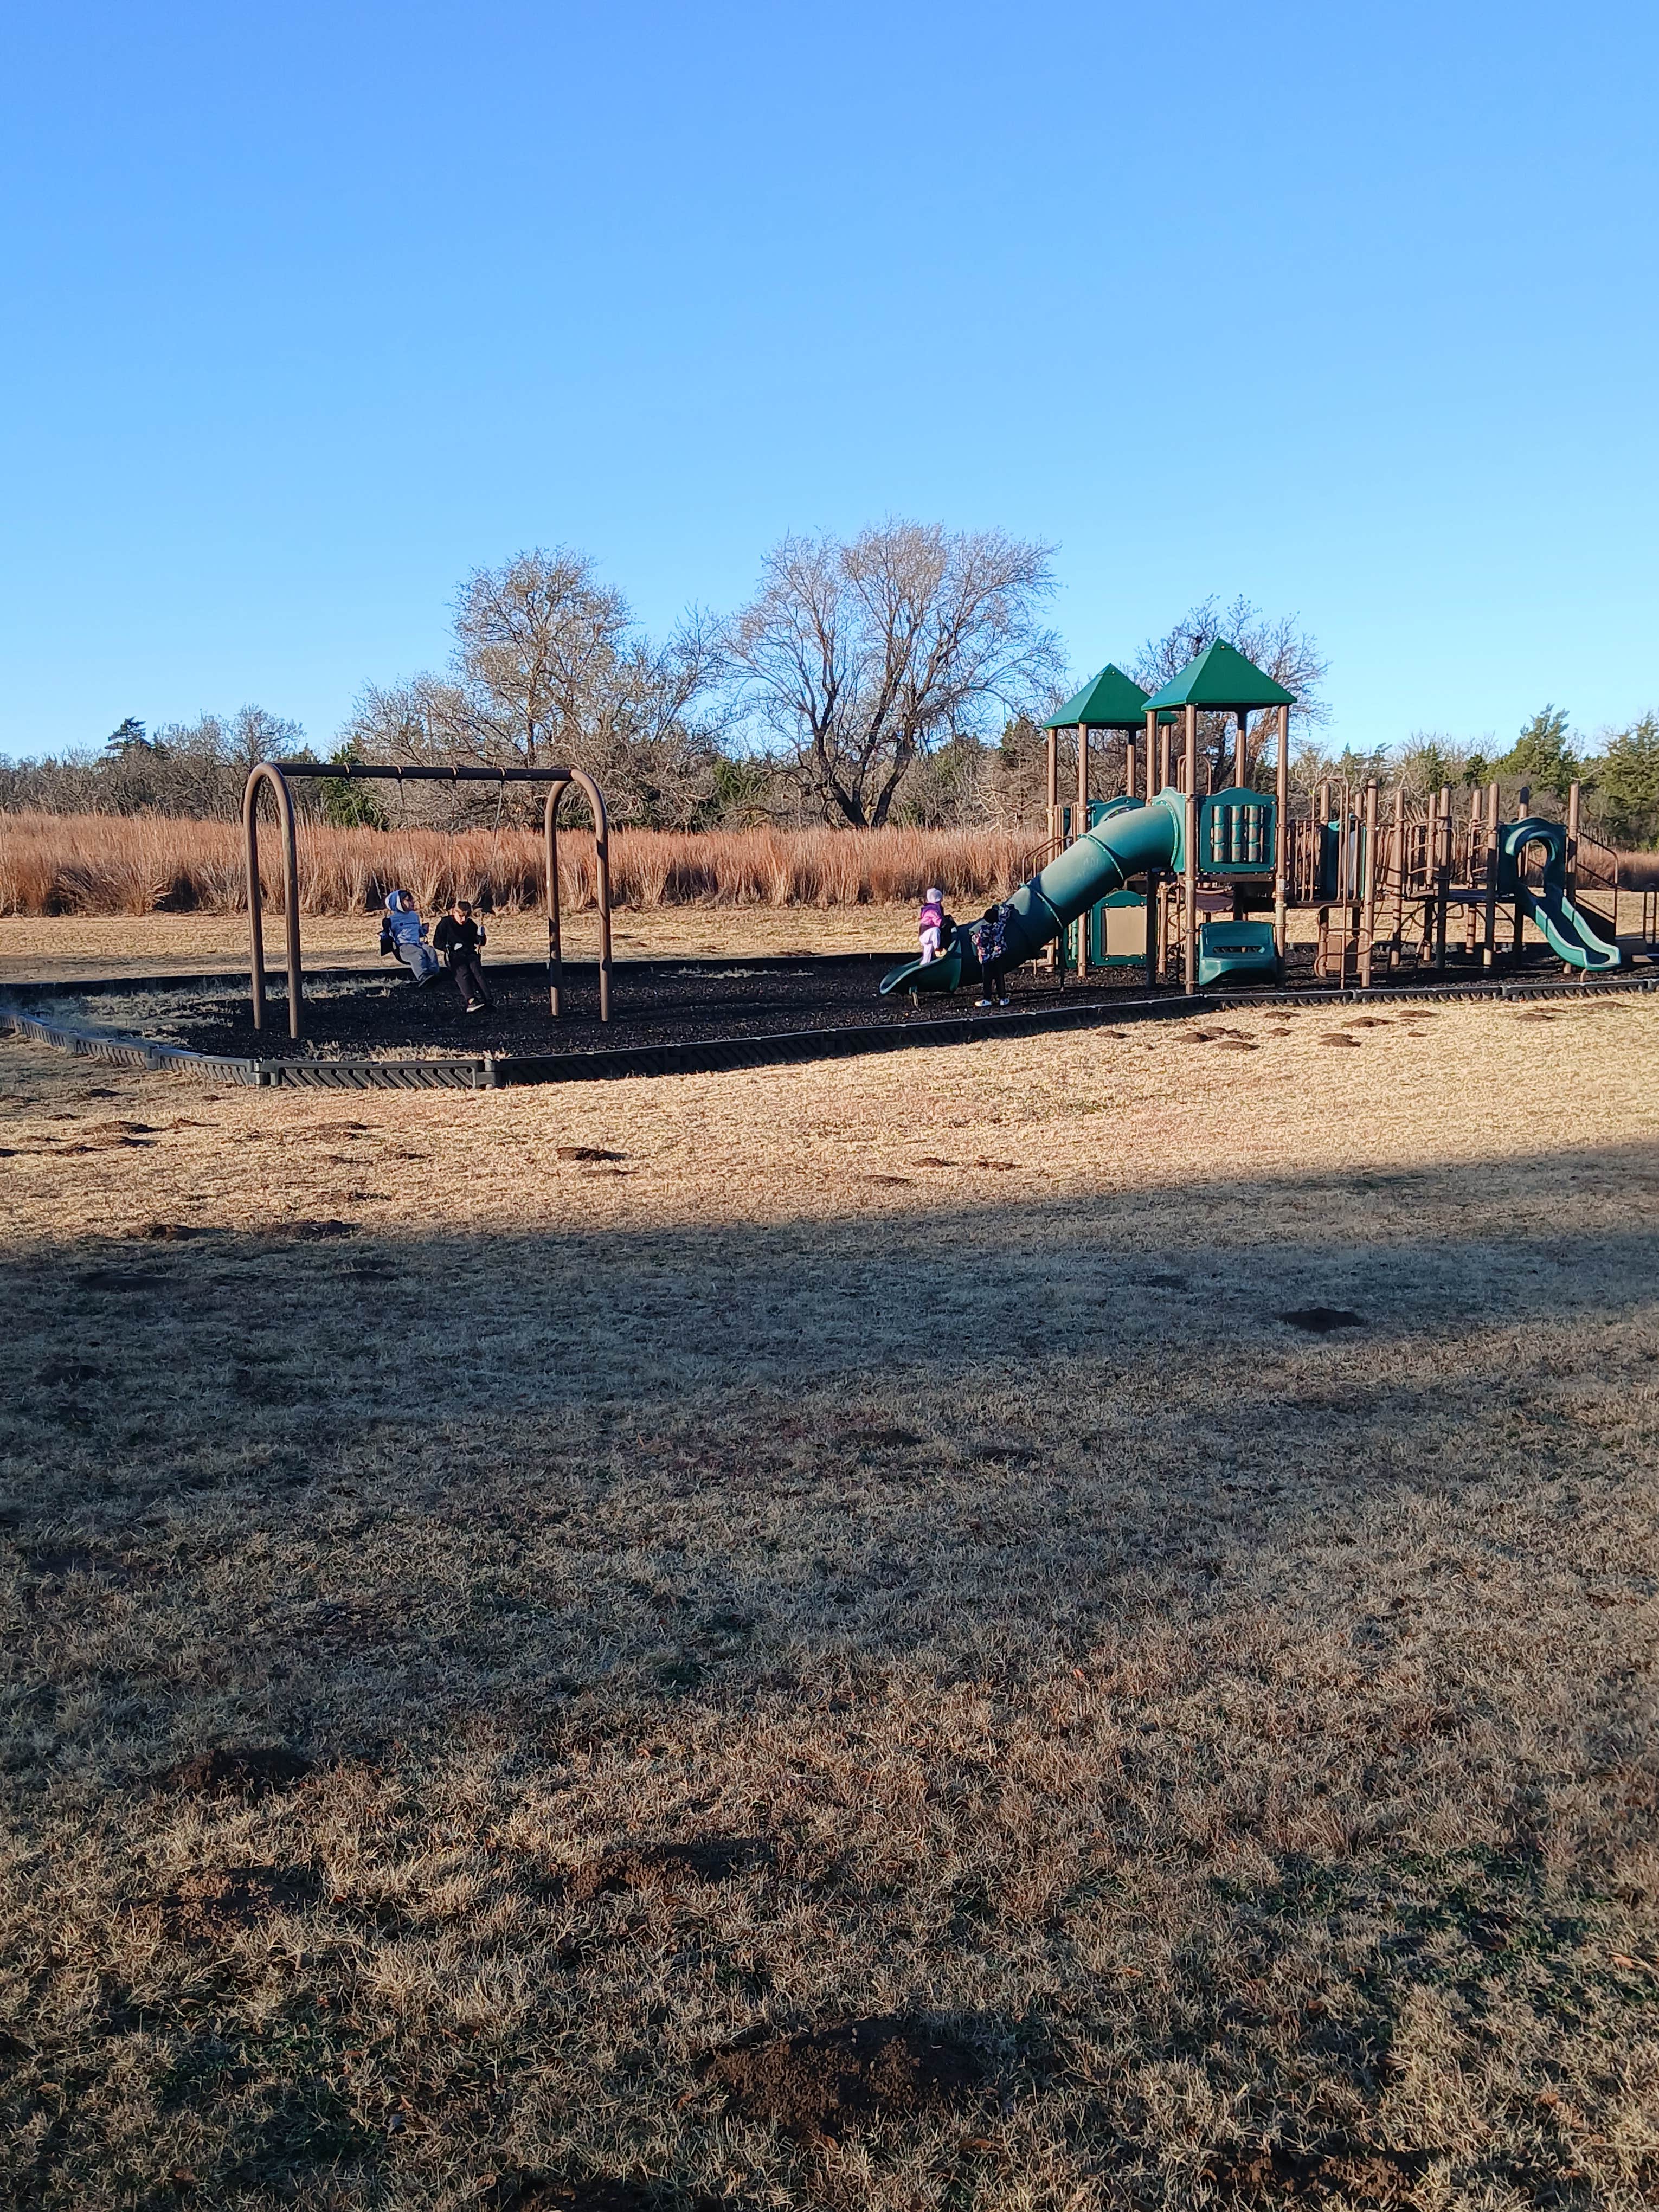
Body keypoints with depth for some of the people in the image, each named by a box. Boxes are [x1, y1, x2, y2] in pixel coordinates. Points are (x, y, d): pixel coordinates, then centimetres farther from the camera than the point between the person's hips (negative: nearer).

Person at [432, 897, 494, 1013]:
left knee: (477, 971, -27)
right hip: (454, 956, -3)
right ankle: (471, 1000, -54)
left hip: (470, 954, 3)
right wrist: (450, 947, -12)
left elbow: (481, 942, 23)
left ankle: (487, 999, -47)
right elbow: (437, 942, 5)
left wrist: (481, 937, -1)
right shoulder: (446, 923, 6)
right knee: (463, 973, -32)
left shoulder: (471, 924, 17)